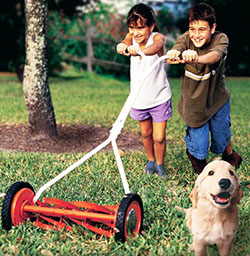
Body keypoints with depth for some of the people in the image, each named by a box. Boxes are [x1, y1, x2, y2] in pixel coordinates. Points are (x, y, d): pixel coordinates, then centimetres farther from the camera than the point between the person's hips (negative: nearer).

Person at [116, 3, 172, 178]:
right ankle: (151, 160, 44)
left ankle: (160, 164, 26)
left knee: (159, 137, -1)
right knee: (146, 134, 19)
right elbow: (124, 43, -32)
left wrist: (140, 50, -68)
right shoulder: (131, 37, -8)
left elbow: (155, 47, -44)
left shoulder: (157, 37, -19)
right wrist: (123, 46, -59)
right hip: (139, 99, 4)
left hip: (159, 98, -3)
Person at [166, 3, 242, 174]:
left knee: (222, 141, 13)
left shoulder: (220, 39, -19)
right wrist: (172, 56, -63)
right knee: (199, 149, 3)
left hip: (217, 100, 0)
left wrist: (197, 58, -65)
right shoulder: (186, 39, -16)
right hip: (194, 102, 0)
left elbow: (215, 56, -42)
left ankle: (230, 155, 52)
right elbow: (174, 53, -37)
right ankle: (194, 154, 42)